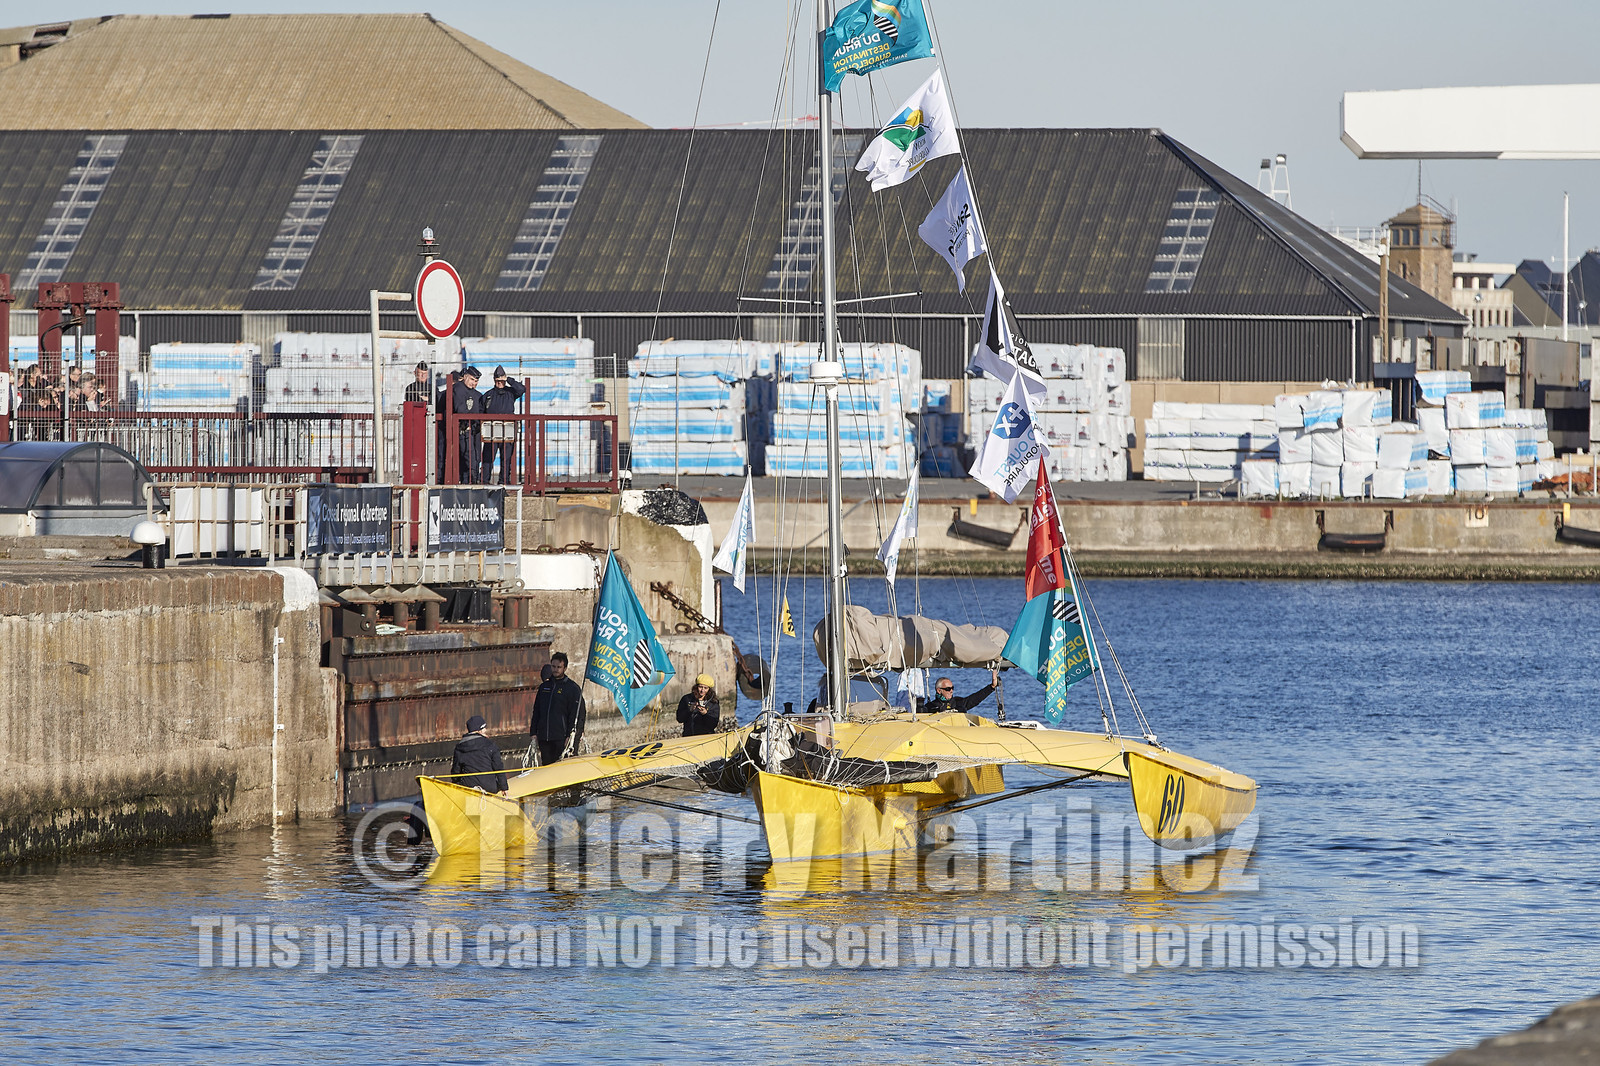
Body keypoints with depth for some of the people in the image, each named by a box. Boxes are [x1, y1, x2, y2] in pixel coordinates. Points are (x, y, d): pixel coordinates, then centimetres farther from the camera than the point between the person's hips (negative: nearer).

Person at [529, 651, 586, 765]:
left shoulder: (573, 688, 1)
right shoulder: (544, 687, 18)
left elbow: (578, 715, -3)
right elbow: (536, 712, 22)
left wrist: (571, 736, -12)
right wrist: (534, 733, 13)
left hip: (562, 738, -5)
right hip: (544, 738, 5)